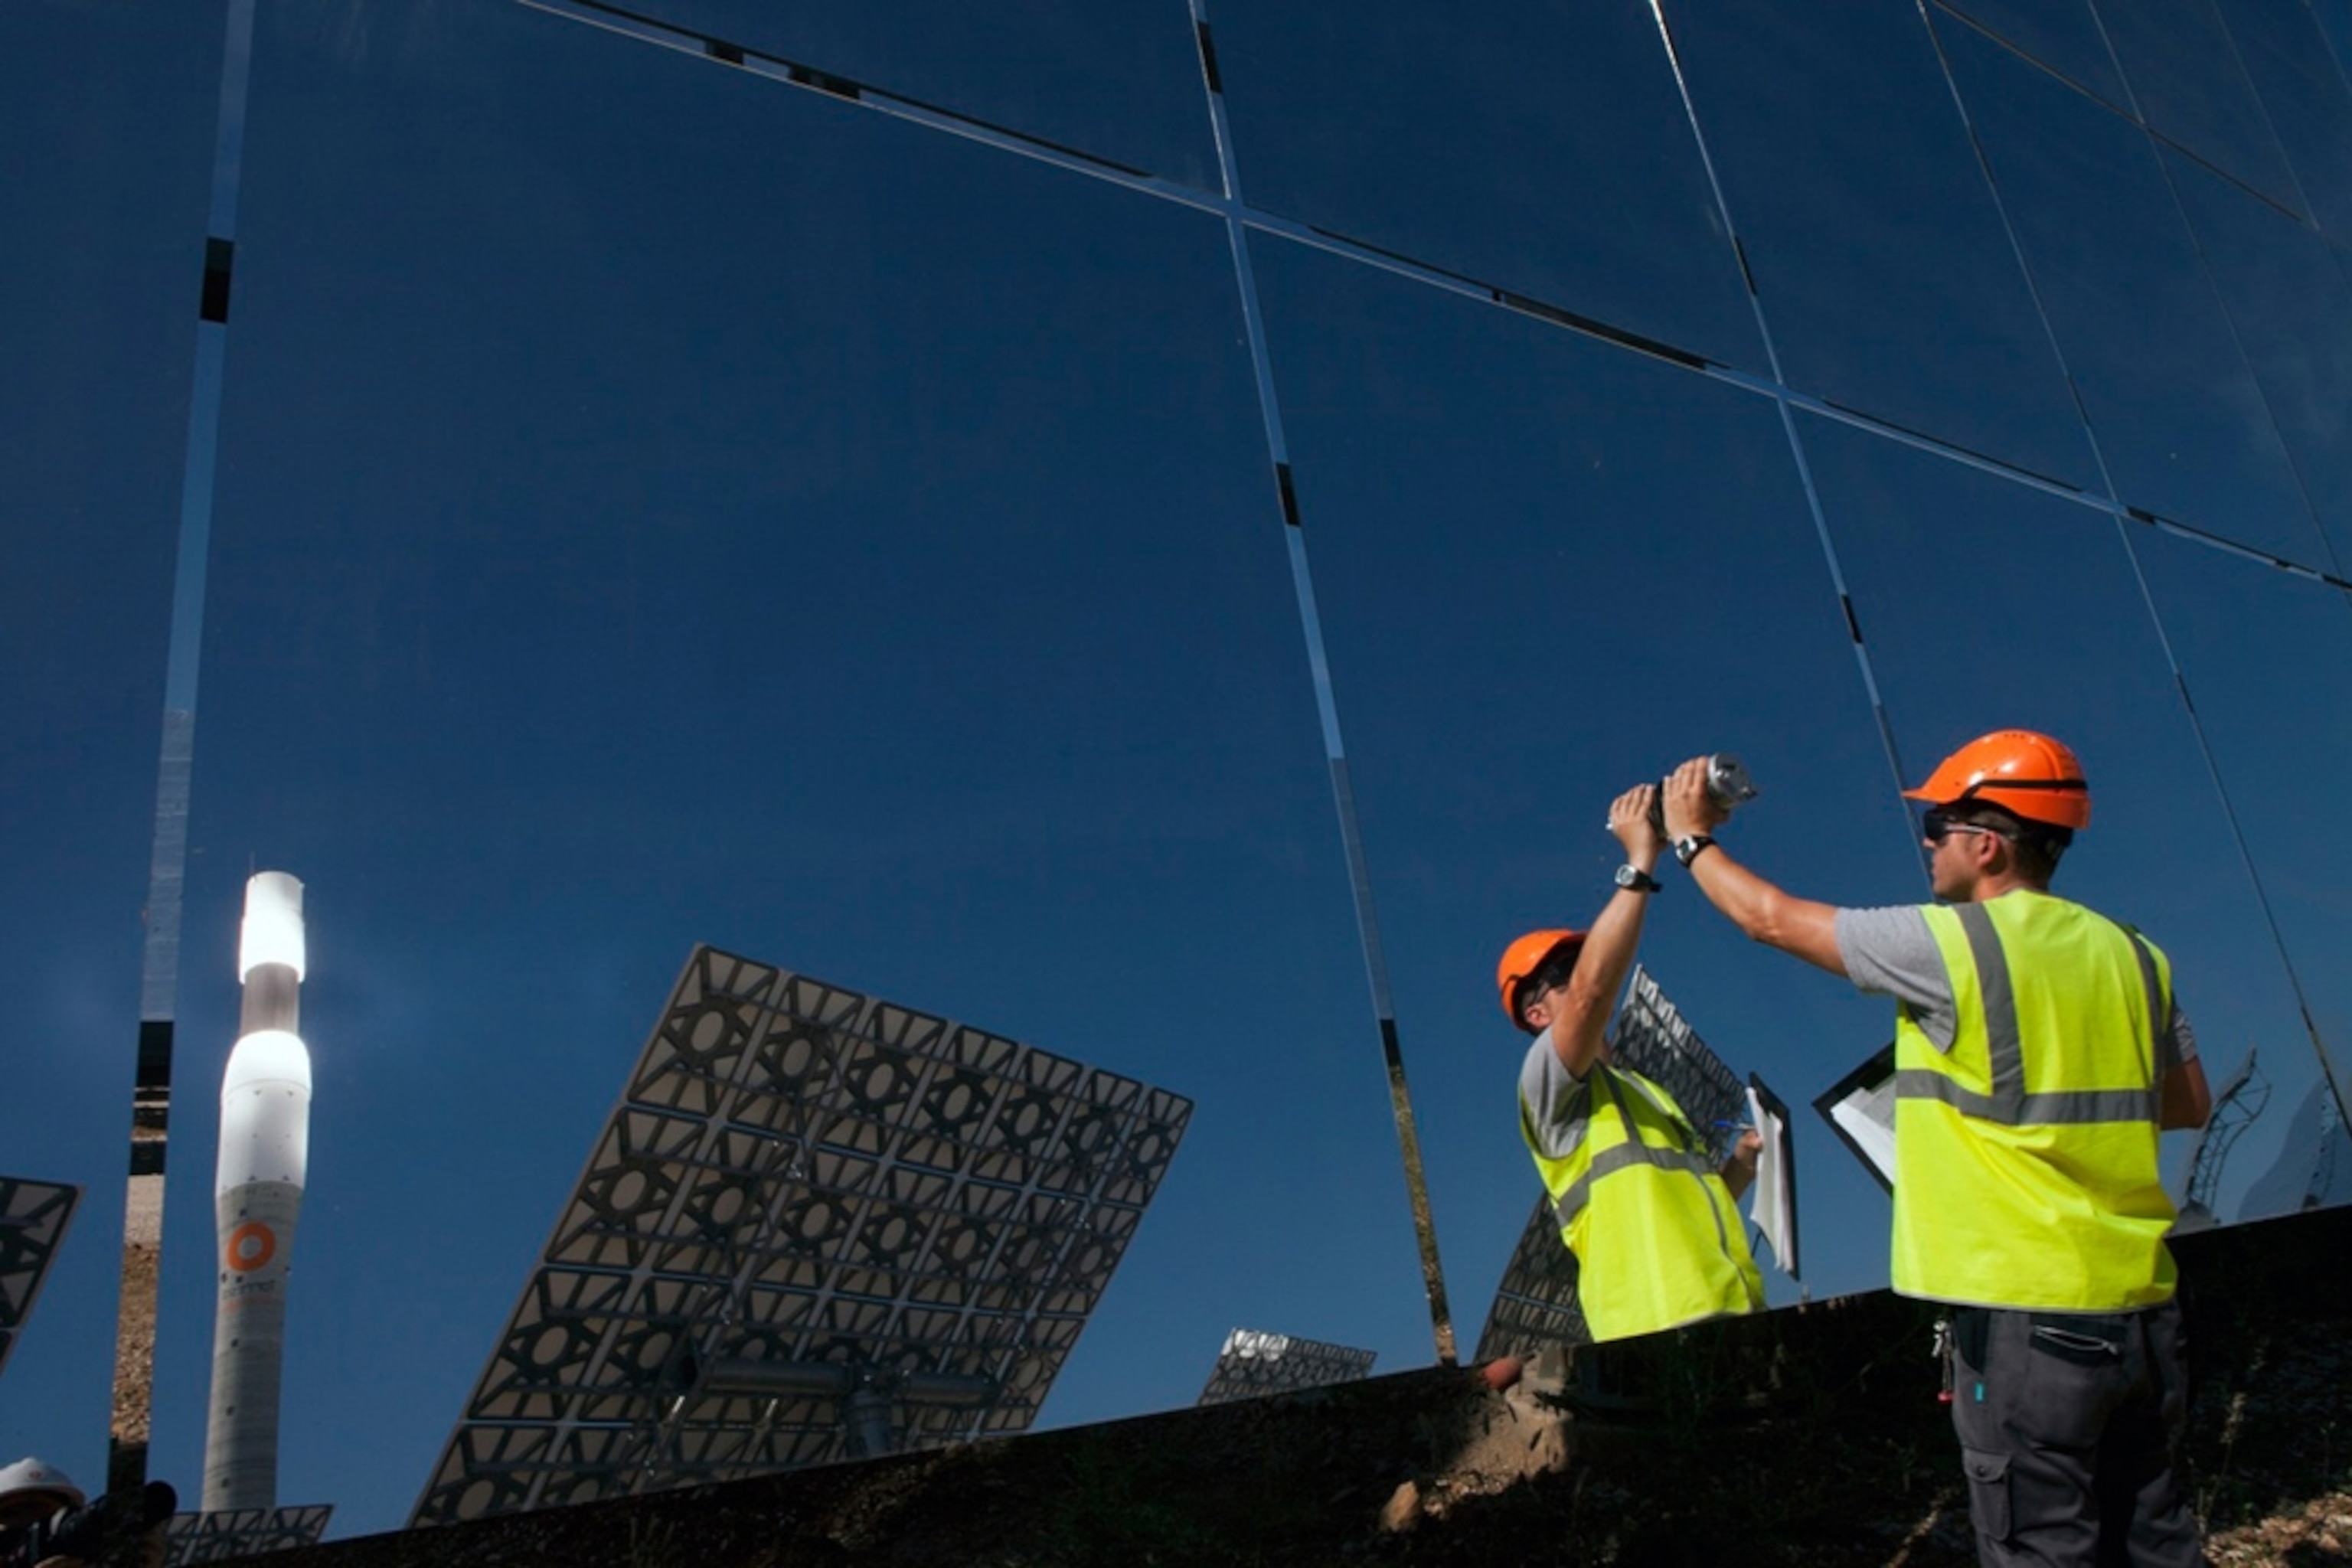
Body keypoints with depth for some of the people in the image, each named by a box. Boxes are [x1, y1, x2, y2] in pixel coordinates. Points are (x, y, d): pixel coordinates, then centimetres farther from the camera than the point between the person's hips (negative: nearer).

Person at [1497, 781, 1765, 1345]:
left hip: (1729, 1312, 8)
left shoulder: (1645, 1092, 29)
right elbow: (1593, 988, -17)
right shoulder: (1546, 1077, 2)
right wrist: (1640, 860, -14)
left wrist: (1739, 1167, 13)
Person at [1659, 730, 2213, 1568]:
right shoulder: (2131, 954, 7)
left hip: (2027, 1312, -7)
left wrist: (1692, 838, 13)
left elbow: (1770, 917, -2)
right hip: (2142, 1306, 7)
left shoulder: (1949, 945, -12)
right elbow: (2190, 1105, 17)